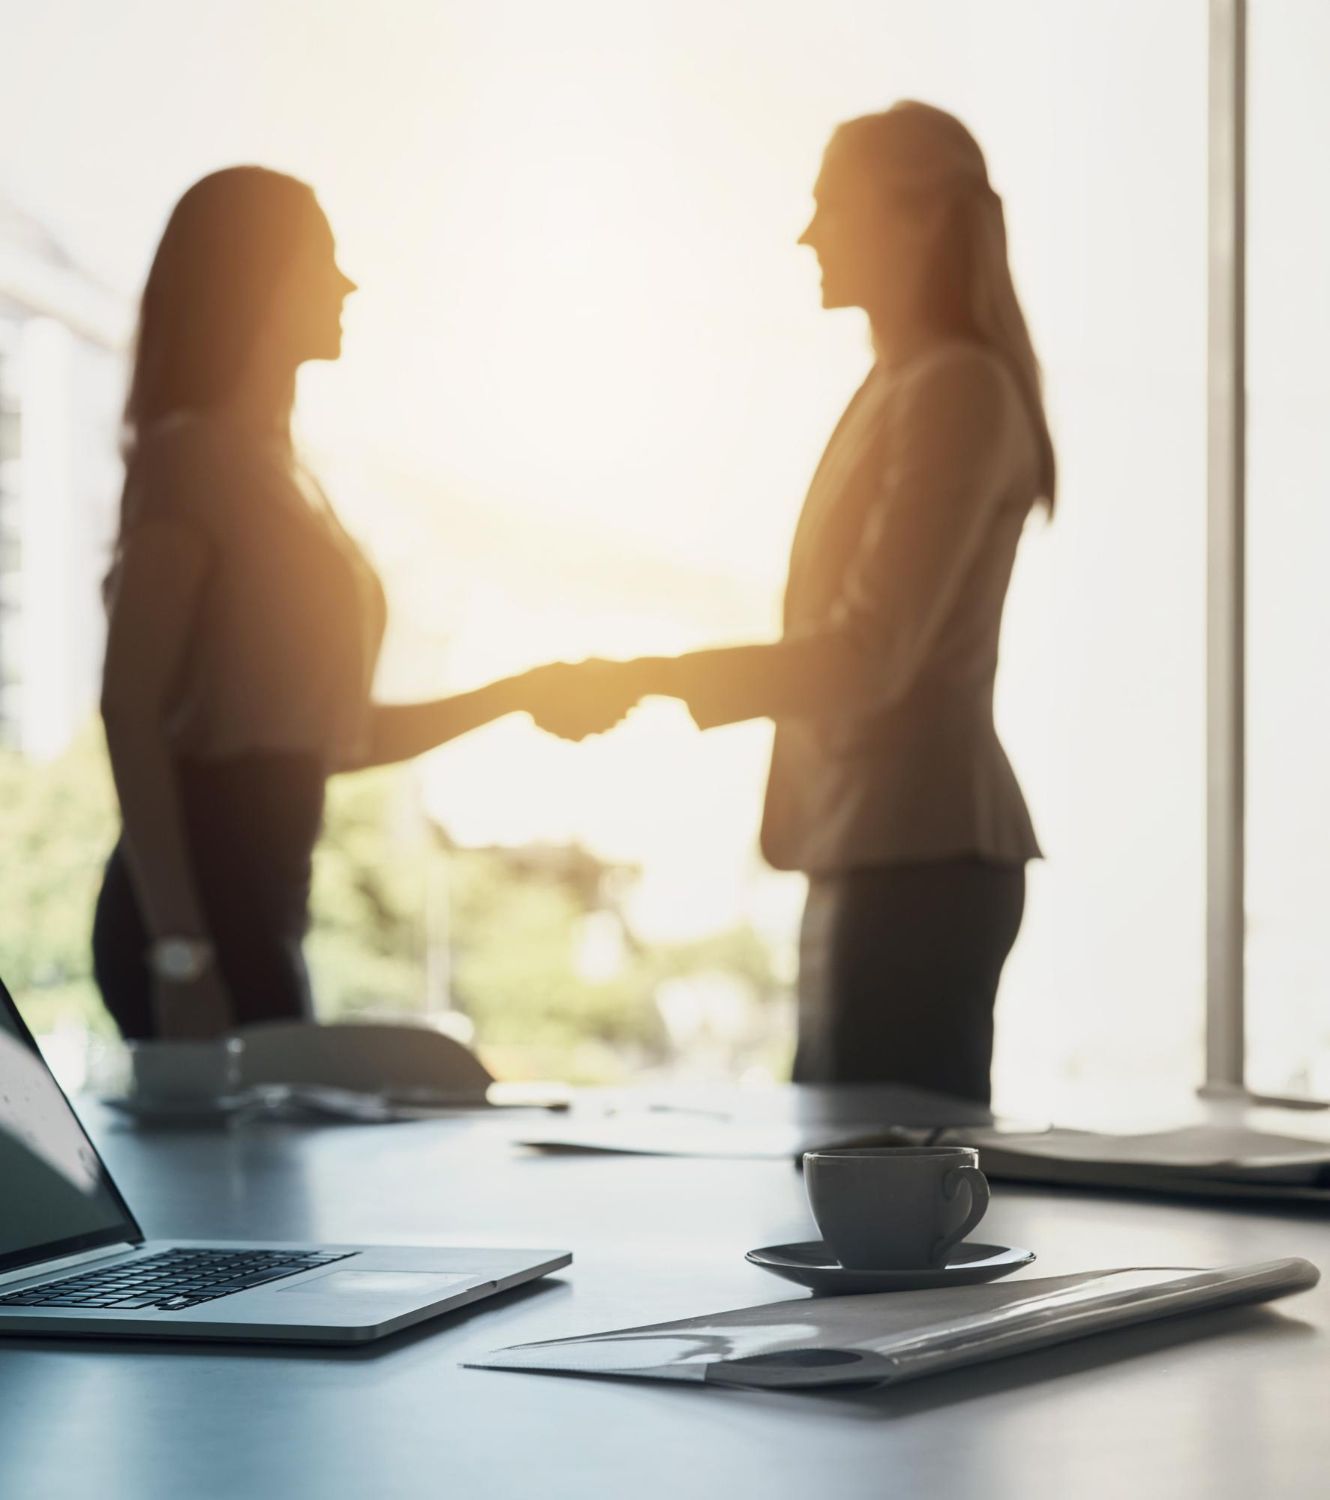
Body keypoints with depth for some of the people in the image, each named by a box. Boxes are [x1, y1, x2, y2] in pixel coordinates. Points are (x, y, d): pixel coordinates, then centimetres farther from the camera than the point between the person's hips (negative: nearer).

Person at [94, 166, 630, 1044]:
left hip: (256, 894, 8)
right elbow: (130, 710, -14)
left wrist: (520, 694, 19)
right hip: (202, 895, -8)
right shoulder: (193, 454, -5)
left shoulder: (276, 470, 20)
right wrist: (177, 947, -22)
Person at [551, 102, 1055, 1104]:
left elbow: (870, 655, -18)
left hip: (919, 854, -9)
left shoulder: (957, 390, -11)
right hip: (875, 848, 9)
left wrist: (652, 677, -15)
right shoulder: (900, 387, 17)